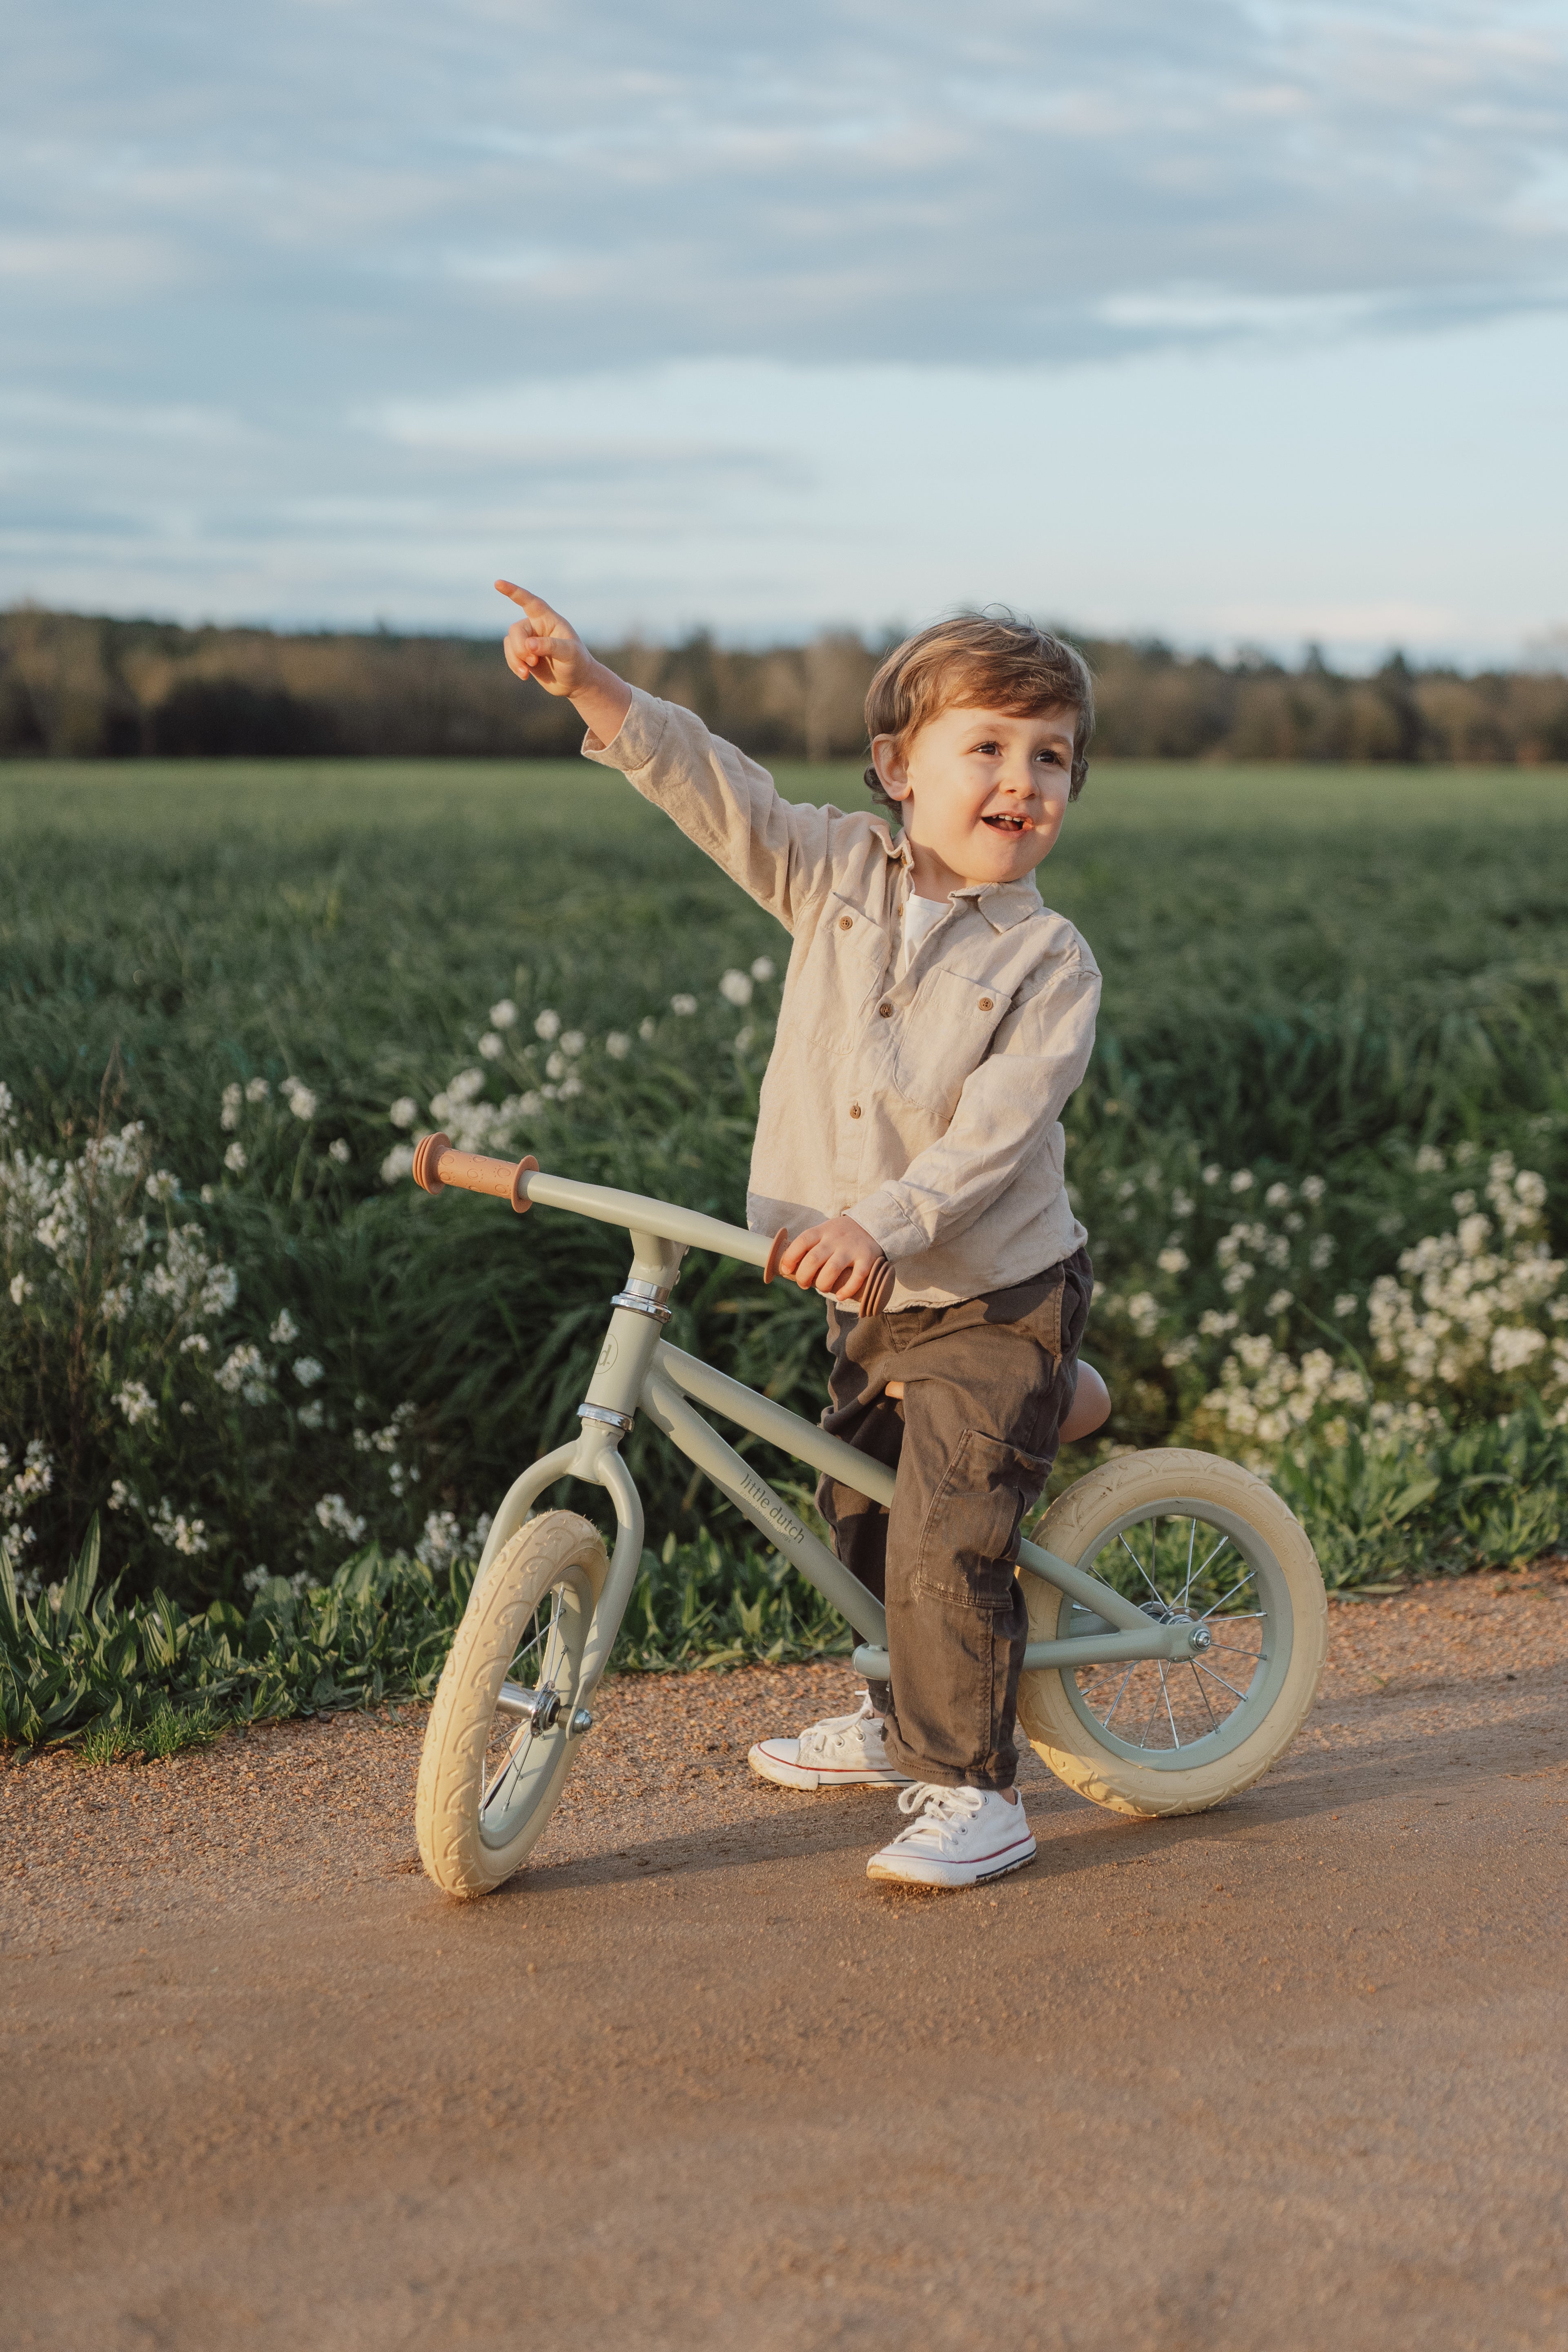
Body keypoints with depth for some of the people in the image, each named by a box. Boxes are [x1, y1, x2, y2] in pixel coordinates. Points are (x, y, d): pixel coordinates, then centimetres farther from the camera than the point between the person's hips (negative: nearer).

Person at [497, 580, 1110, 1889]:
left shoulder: (1049, 962, -15)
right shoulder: (840, 873, -2)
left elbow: (993, 1132, -24)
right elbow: (715, 790, -9)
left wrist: (882, 1224, -38)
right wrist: (592, 686, -22)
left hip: (992, 1300, -6)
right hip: (870, 1303, 6)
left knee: (947, 1546, -11)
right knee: (864, 1517, 20)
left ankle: (972, 1789, 3)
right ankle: (911, 1716, 42)